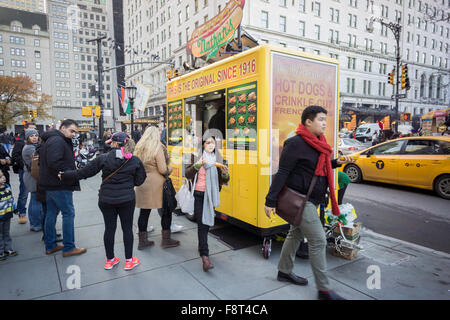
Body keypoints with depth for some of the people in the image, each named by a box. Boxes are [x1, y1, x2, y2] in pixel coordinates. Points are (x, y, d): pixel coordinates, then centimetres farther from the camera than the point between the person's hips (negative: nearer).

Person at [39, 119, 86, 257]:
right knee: (68, 214, -3)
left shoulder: (50, 140, 17)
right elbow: (54, 162, -28)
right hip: (59, 185, -11)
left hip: (50, 184, 11)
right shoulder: (57, 140, -17)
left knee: (51, 213, 15)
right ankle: (68, 248, 5)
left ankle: (50, 246, 26)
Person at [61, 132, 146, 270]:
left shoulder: (103, 158, -8)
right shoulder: (135, 160, -7)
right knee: (127, 228, 10)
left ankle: (110, 260, 27)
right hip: (127, 199, 0)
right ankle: (129, 260, 19)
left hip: (106, 200, 1)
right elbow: (139, 180, -1)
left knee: (109, 228, 13)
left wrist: (64, 175, 10)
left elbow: (83, 173, -4)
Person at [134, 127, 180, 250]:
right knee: (166, 210, 9)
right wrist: (170, 168, 5)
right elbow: (163, 170, -14)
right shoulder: (158, 148, -11)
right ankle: (166, 239, 16)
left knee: (144, 212, 12)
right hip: (156, 184, -6)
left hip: (142, 183, 6)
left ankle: (142, 241, 21)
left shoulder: (139, 148, 7)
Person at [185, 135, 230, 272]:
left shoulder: (218, 158, 5)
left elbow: (224, 181, 5)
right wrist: (197, 165, -24)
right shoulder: (196, 157, -2)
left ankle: (201, 245, 38)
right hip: (198, 194, -3)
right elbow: (187, 175, -9)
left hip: (211, 195, 3)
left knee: (207, 222, 13)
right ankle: (205, 256, -10)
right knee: (202, 223, -9)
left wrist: (225, 173, -17)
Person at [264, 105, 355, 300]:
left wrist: (337, 163, 7)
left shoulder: (317, 143, 10)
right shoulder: (296, 144, -18)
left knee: (296, 235, 19)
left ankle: (284, 272, 37)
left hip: (310, 200, 9)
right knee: (318, 241, -4)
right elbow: (282, 173, -20)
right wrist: (270, 201, -20)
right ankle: (324, 290, 10)